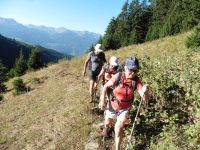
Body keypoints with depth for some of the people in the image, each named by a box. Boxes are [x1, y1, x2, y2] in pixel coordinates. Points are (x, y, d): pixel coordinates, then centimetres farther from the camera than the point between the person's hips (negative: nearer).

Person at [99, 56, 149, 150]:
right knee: (108, 122, 27)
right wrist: (102, 100, -14)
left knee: (118, 129, -7)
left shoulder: (136, 81, -23)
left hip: (125, 108, 0)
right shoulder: (117, 77, -26)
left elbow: (145, 98, -29)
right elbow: (106, 86, -11)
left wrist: (145, 92, -51)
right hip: (112, 106, 1)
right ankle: (106, 127, 65)